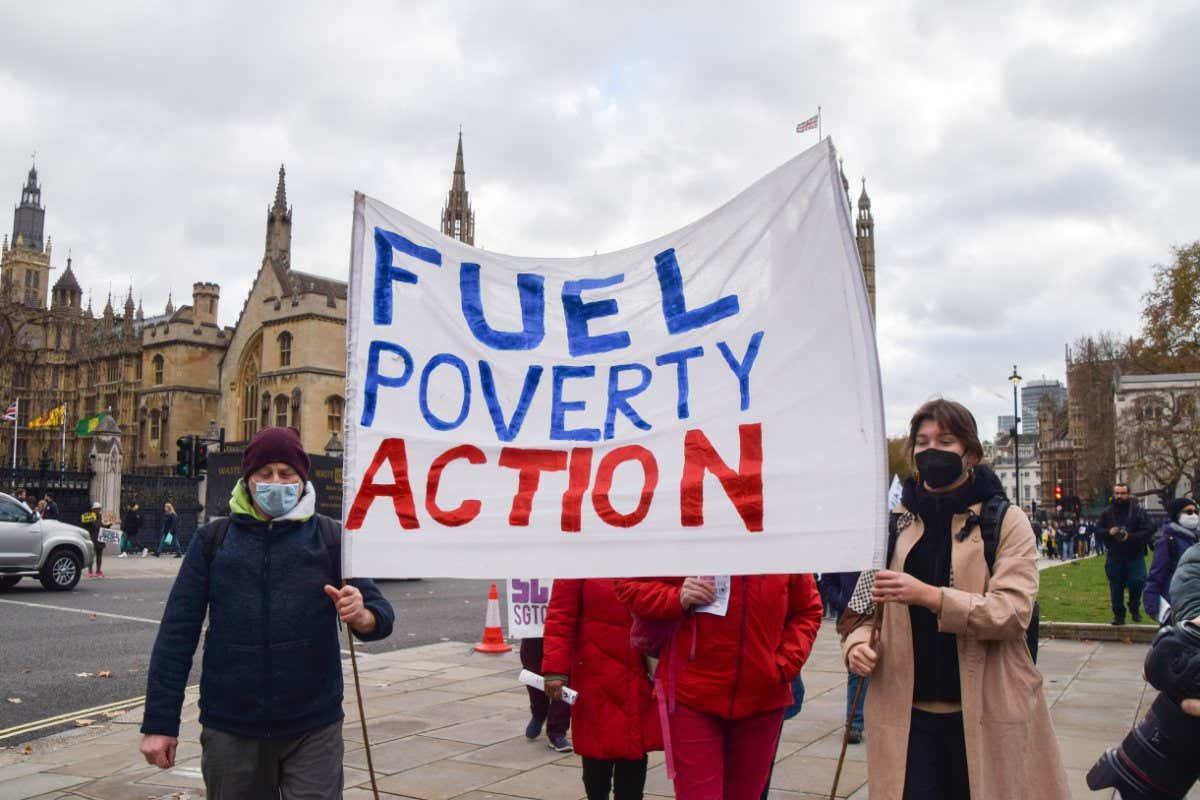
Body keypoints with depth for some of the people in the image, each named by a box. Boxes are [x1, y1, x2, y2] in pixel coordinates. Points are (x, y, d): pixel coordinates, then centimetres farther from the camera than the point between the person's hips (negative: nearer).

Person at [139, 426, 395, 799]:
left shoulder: (330, 538, -1)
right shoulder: (213, 539, 1)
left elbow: (381, 615, -1)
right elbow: (177, 632, 1)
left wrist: (363, 617, -25)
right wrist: (160, 723, -2)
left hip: (313, 732, -1)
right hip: (229, 730, 1)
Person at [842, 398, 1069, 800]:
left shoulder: (1005, 521, -1)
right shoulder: (894, 522, 9)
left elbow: (1014, 611, -14)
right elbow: (866, 604, 14)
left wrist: (928, 595, -25)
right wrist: (857, 642, -8)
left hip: (985, 714, -2)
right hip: (908, 712, 2)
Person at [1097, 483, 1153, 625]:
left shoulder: (1138, 511, -2)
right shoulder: (1107, 513, 6)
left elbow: (1147, 532, -8)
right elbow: (1098, 532, 7)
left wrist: (1130, 536, -21)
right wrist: (1109, 532, -14)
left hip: (1135, 556, -2)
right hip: (1114, 556, 2)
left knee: (1137, 582, -11)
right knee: (1116, 587, 6)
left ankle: (1134, 608, 16)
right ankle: (1118, 615, 18)